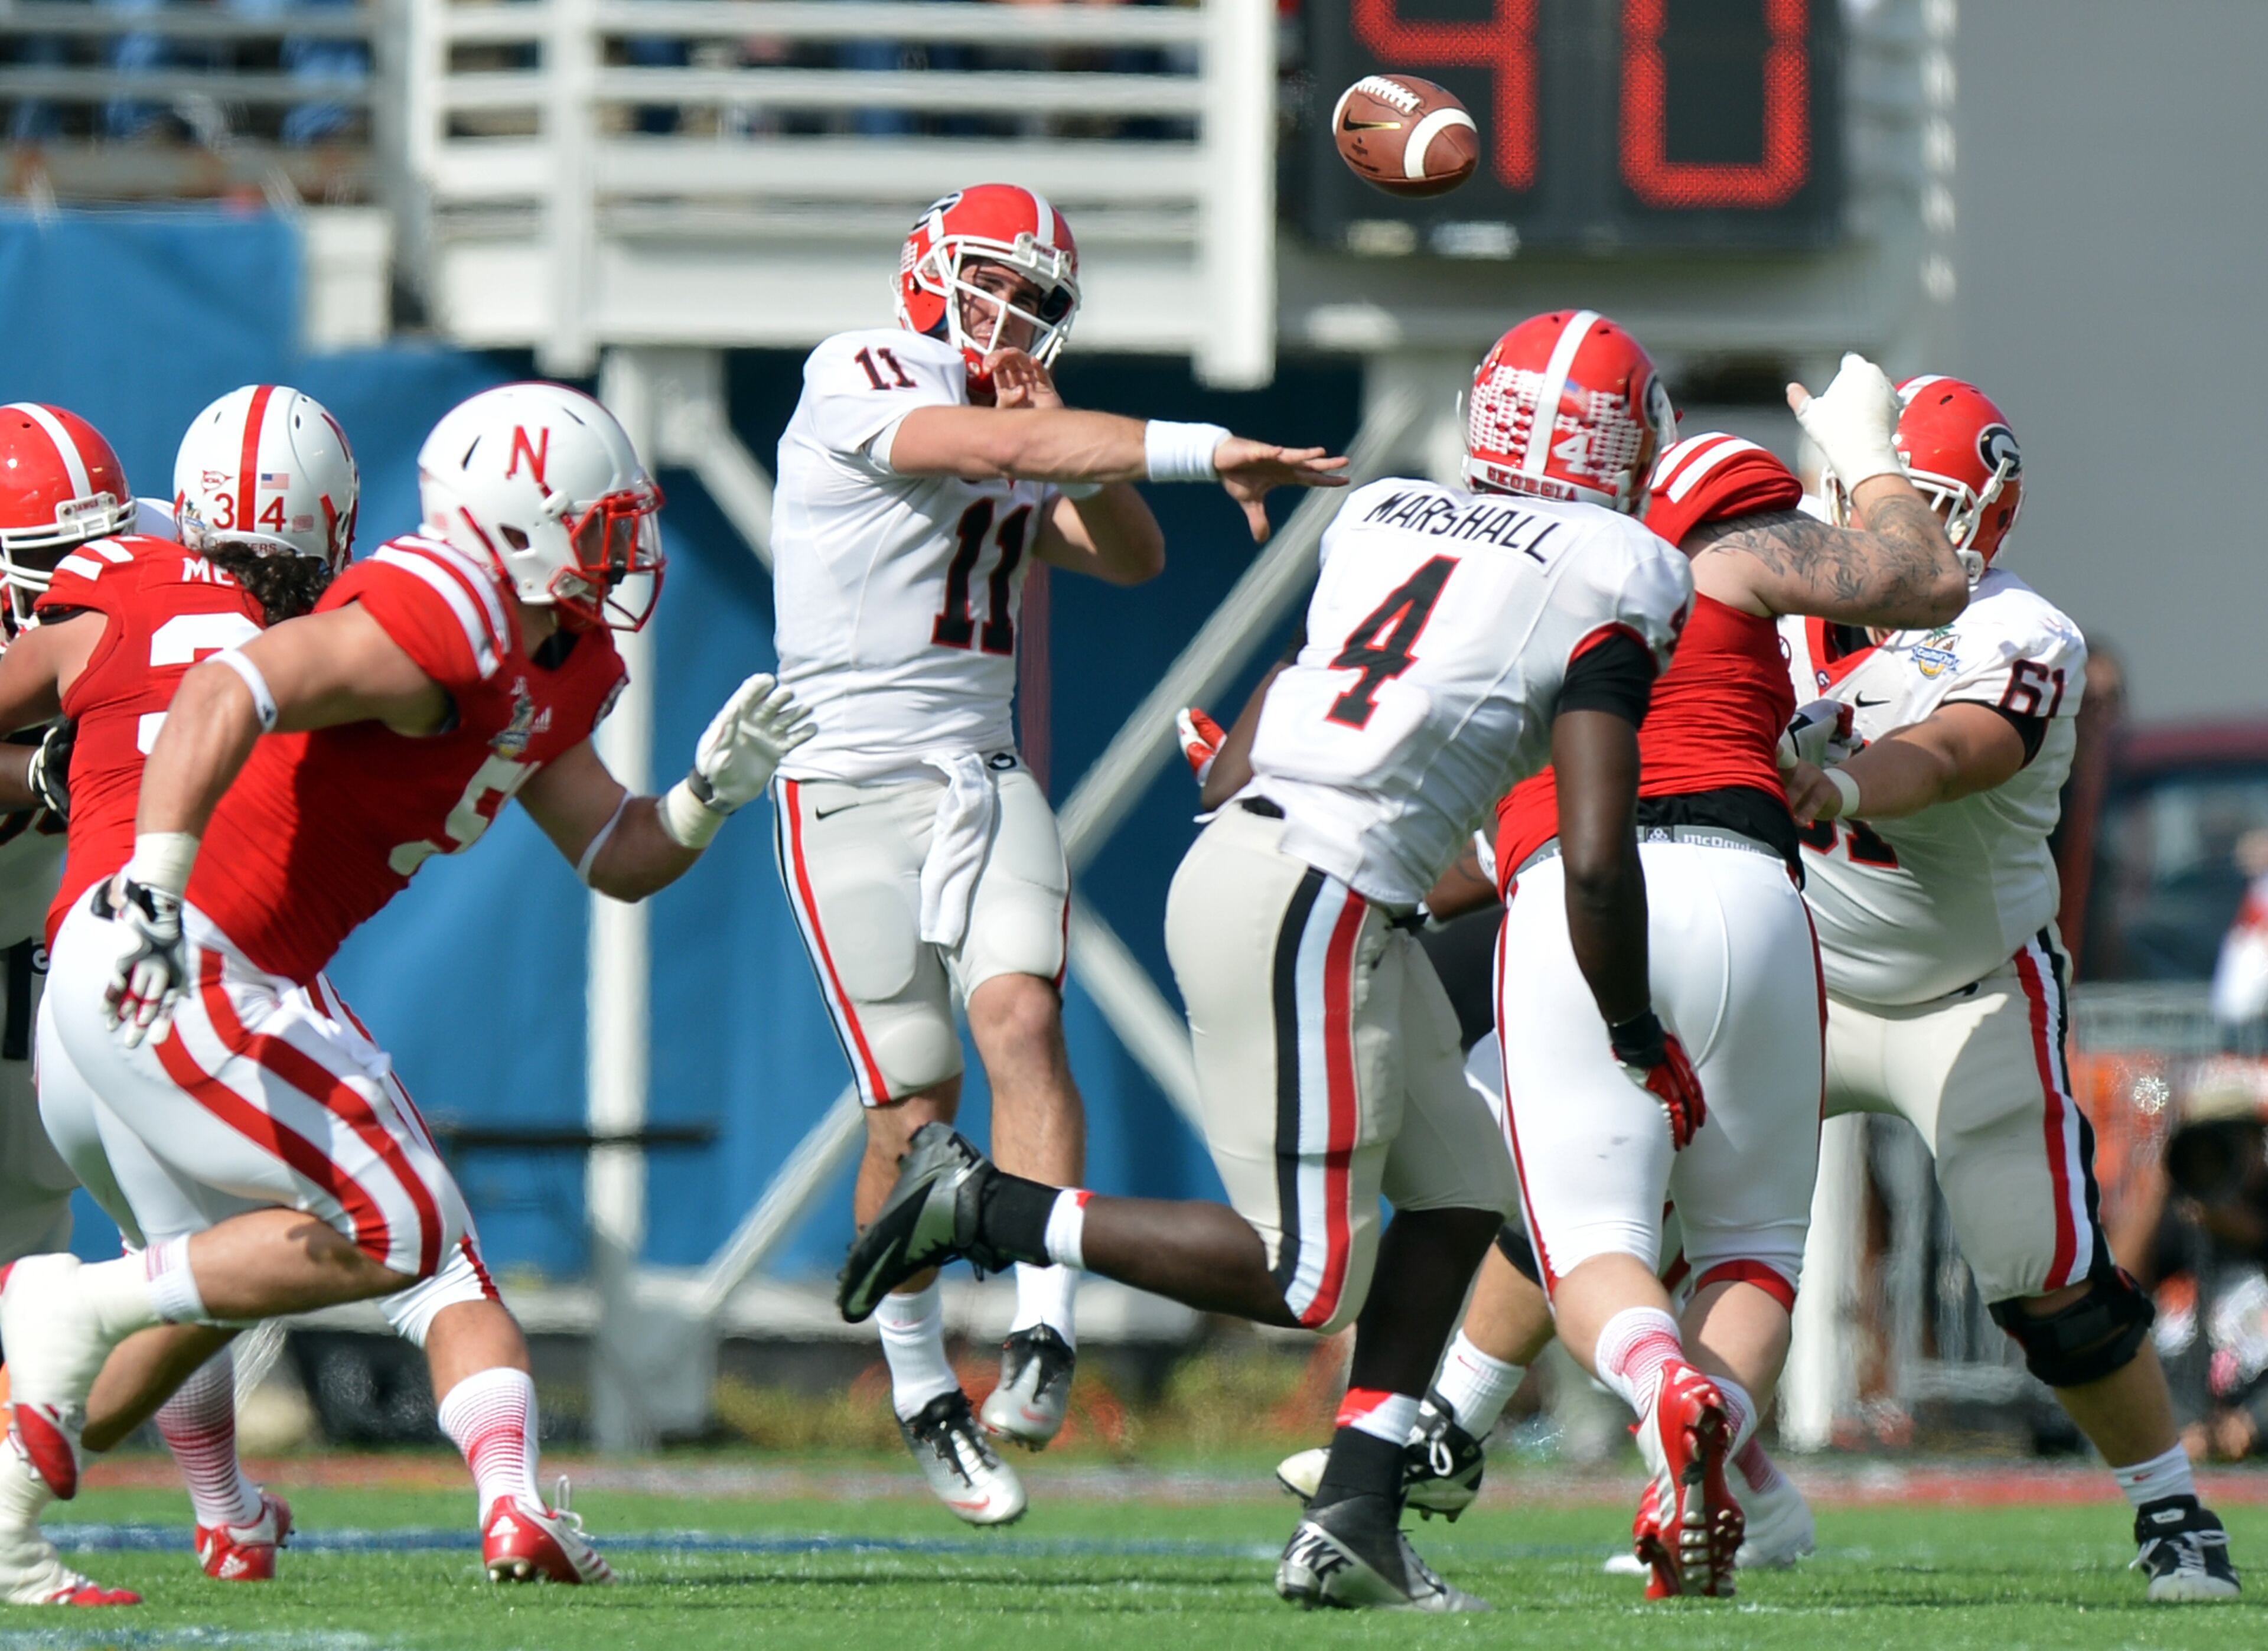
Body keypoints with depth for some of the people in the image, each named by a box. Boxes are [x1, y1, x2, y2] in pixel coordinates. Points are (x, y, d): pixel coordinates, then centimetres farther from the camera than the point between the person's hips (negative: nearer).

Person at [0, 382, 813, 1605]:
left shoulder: (553, 673, 14)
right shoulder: (435, 623, -19)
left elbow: (617, 859, 21)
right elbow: (227, 694, -31)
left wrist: (711, 792, 1)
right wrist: (152, 892, -39)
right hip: (162, 966, -11)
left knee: (218, 1280, 19)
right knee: (393, 1236, -9)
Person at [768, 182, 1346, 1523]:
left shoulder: (1015, 423, 15)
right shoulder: (860, 381, -8)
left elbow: (1132, 560, 12)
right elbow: (997, 448, -24)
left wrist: (1063, 435, -4)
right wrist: (1211, 454, -29)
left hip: (987, 782, 5)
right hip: (855, 791, -5)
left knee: (1023, 1019, -20)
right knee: (914, 1108, -5)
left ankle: (1046, 1333, -27)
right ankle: (922, 1389, 11)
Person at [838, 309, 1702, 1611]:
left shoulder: (1383, 515, 15)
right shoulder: (1607, 584, -5)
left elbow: (1236, 755, 19)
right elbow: (1597, 862, -10)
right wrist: (1644, 1046, 2)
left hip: (1241, 852, 9)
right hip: (1313, 906, -9)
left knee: (1460, 1195, 15)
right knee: (1310, 1281, -1)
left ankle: (1355, 1524, 11)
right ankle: (982, 1208, -1)